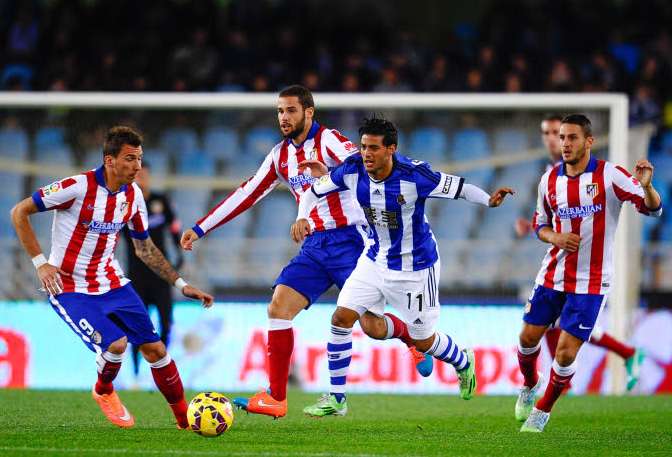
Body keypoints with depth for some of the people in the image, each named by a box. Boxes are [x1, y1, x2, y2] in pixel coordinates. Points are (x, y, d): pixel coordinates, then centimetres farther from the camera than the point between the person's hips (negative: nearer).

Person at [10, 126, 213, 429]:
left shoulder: (133, 195, -1)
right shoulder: (77, 187, -21)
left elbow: (145, 248, 14)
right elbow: (19, 213, -13)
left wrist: (181, 285, 10)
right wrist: (40, 262, -18)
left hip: (112, 283, 6)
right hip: (70, 288, -6)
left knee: (155, 348, -2)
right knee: (115, 344, -24)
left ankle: (187, 420, 13)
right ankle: (104, 392, 10)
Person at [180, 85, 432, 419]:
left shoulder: (329, 141, -9)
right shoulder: (281, 156, 11)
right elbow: (246, 194, 18)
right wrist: (200, 229, 18)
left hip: (348, 239, -6)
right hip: (314, 247, 6)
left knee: (371, 326, -8)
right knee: (278, 307, -10)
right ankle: (276, 398, -8)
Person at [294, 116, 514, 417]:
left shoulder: (413, 175, -29)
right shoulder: (353, 170, -15)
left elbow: (459, 188, -23)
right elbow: (315, 190, -1)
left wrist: (489, 200, -41)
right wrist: (302, 217, -20)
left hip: (415, 266, -4)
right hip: (375, 260, 5)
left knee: (423, 341, 6)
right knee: (342, 318, -8)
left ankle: (463, 363, 41)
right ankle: (336, 400, 4)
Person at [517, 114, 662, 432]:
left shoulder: (609, 175, -13)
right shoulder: (550, 179, 1)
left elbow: (653, 209, -14)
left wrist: (646, 186, -36)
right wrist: (554, 237, -9)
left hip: (590, 282, -4)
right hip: (552, 275, 4)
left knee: (566, 354, -8)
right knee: (528, 337, 9)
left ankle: (543, 409, 17)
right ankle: (529, 385, 41)